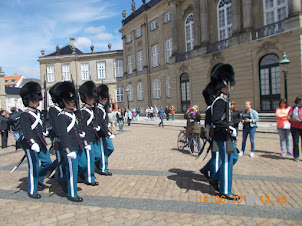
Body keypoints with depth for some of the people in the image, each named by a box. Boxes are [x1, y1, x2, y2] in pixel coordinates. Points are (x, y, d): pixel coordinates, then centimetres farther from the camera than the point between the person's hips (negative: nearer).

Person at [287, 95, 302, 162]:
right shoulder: (293, 108, 6)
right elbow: (288, 117, 1)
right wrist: (295, 120, -17)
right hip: (294, 127, -1)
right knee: (296, 142, 2)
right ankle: (296, 156, 10)